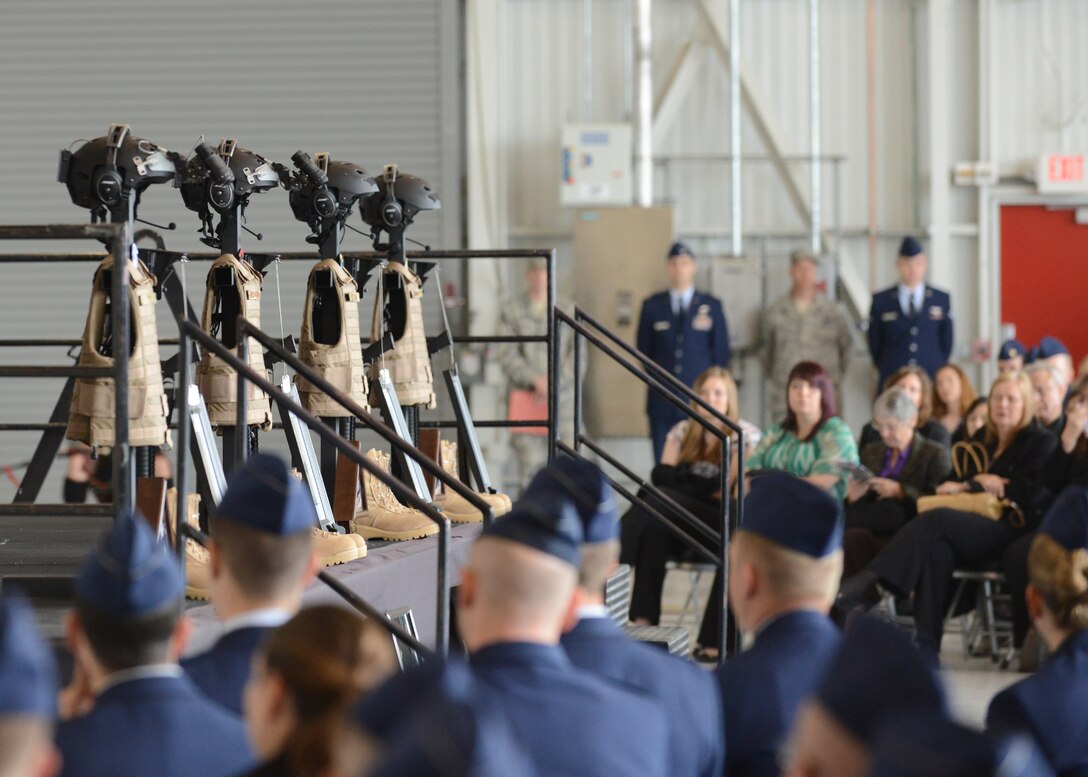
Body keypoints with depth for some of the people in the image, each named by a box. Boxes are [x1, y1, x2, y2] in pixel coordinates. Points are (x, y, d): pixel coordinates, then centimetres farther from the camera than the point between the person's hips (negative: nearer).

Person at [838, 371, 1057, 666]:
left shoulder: (1040, 442, 7)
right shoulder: (984, 442, 27)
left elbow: (1030, 494, -6)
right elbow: (958, 482, 26)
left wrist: (969, 485, -1)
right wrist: (979, 482, 1)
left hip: (1013, 529, -5)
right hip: (977, 528, 5)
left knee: (936, 520, -31)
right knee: (938, 548, -33)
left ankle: (868, 582, -38)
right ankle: (926, 647, -40)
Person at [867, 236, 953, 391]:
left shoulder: (942, 300, 9)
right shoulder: (881, 301, 6)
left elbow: (947, 342, 12)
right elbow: (875, 344, 11)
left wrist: (938, 371, 9)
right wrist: (888, 371, 8)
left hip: (932, 380, 1)